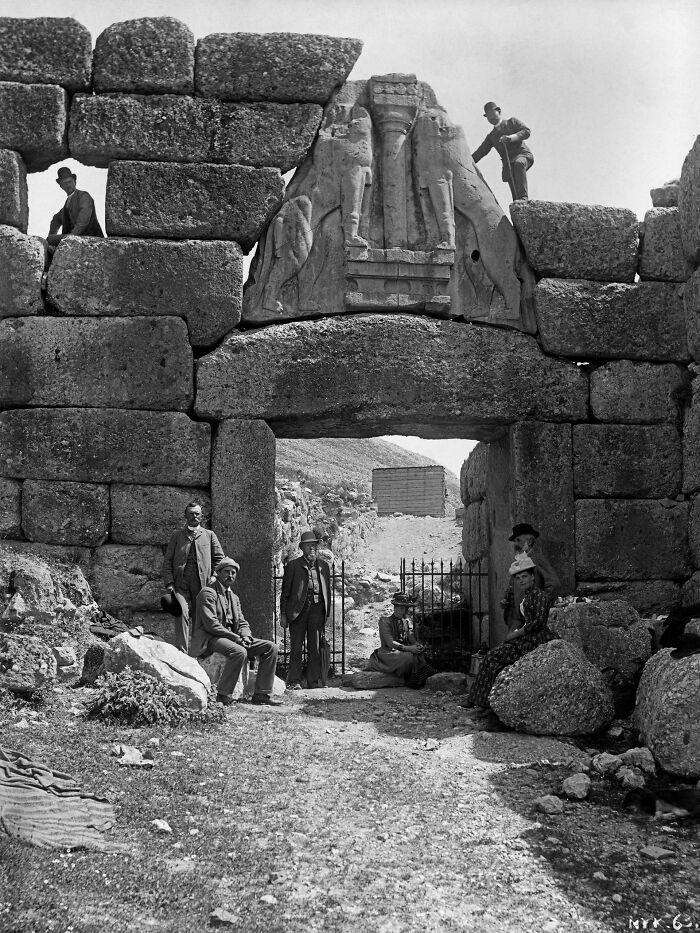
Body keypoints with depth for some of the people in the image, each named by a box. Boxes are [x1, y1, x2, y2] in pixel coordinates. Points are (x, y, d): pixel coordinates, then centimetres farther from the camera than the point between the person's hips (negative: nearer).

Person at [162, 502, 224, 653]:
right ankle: (181, 653, -25)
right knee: (182, 614, -20)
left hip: (202, 585, 1)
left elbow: (219, 558, 15)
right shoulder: (177, 536, 15)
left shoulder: (209, 535, 16)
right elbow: (167, 561, 11)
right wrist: (169, 583, -2)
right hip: (180, 585, -1)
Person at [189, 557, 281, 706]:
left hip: (233, 639, 8)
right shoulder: (208, 593, -6)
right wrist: (236, 638, -19)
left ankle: (262, 694, -5)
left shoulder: (234, 597, 22)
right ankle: (223, 697, -25)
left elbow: (242, 623, 17)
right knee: (239, 652, -37)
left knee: (270, 648, -5)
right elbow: (211, 625, -15)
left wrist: (246, 637, -7)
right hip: (210, 639, -8)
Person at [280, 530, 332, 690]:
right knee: (296, 648, 0)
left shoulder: (324, 566, 13)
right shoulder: (293, 565, 2)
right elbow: (285, 591, 2)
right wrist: (283, 614, -2)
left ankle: (314, 681, 12)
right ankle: (294, 681, 4)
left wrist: (328, 613, 10)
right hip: (298, 609, -3)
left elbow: (328, 590, 15)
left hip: (317, 608, 3)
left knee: (315, 648, 6)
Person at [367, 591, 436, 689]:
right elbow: (390, 643, -18)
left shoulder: (406, 622, 13)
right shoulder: (385, 620, -9)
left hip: (402, 651, 7)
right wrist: (408, 648, -28)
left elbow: (412, 639, 10)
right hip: (387, 653, -7)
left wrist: (418, 645, -15)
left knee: (418, 653, -20)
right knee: (409, 656, -32)